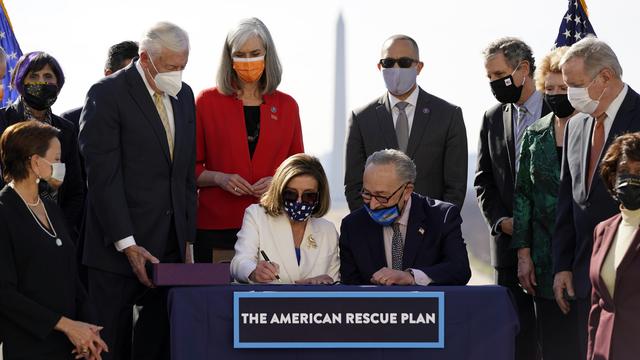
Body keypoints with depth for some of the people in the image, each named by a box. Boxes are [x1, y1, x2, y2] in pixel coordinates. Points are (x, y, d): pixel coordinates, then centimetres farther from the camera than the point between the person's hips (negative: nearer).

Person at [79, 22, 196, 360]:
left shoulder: (183, 95, 13)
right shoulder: (107, 94, -8)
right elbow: (103, 176, -13)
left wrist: (187, 237, 11)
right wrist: (127, 244, -18)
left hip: (170, 246, 6)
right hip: (117, 247, -5)